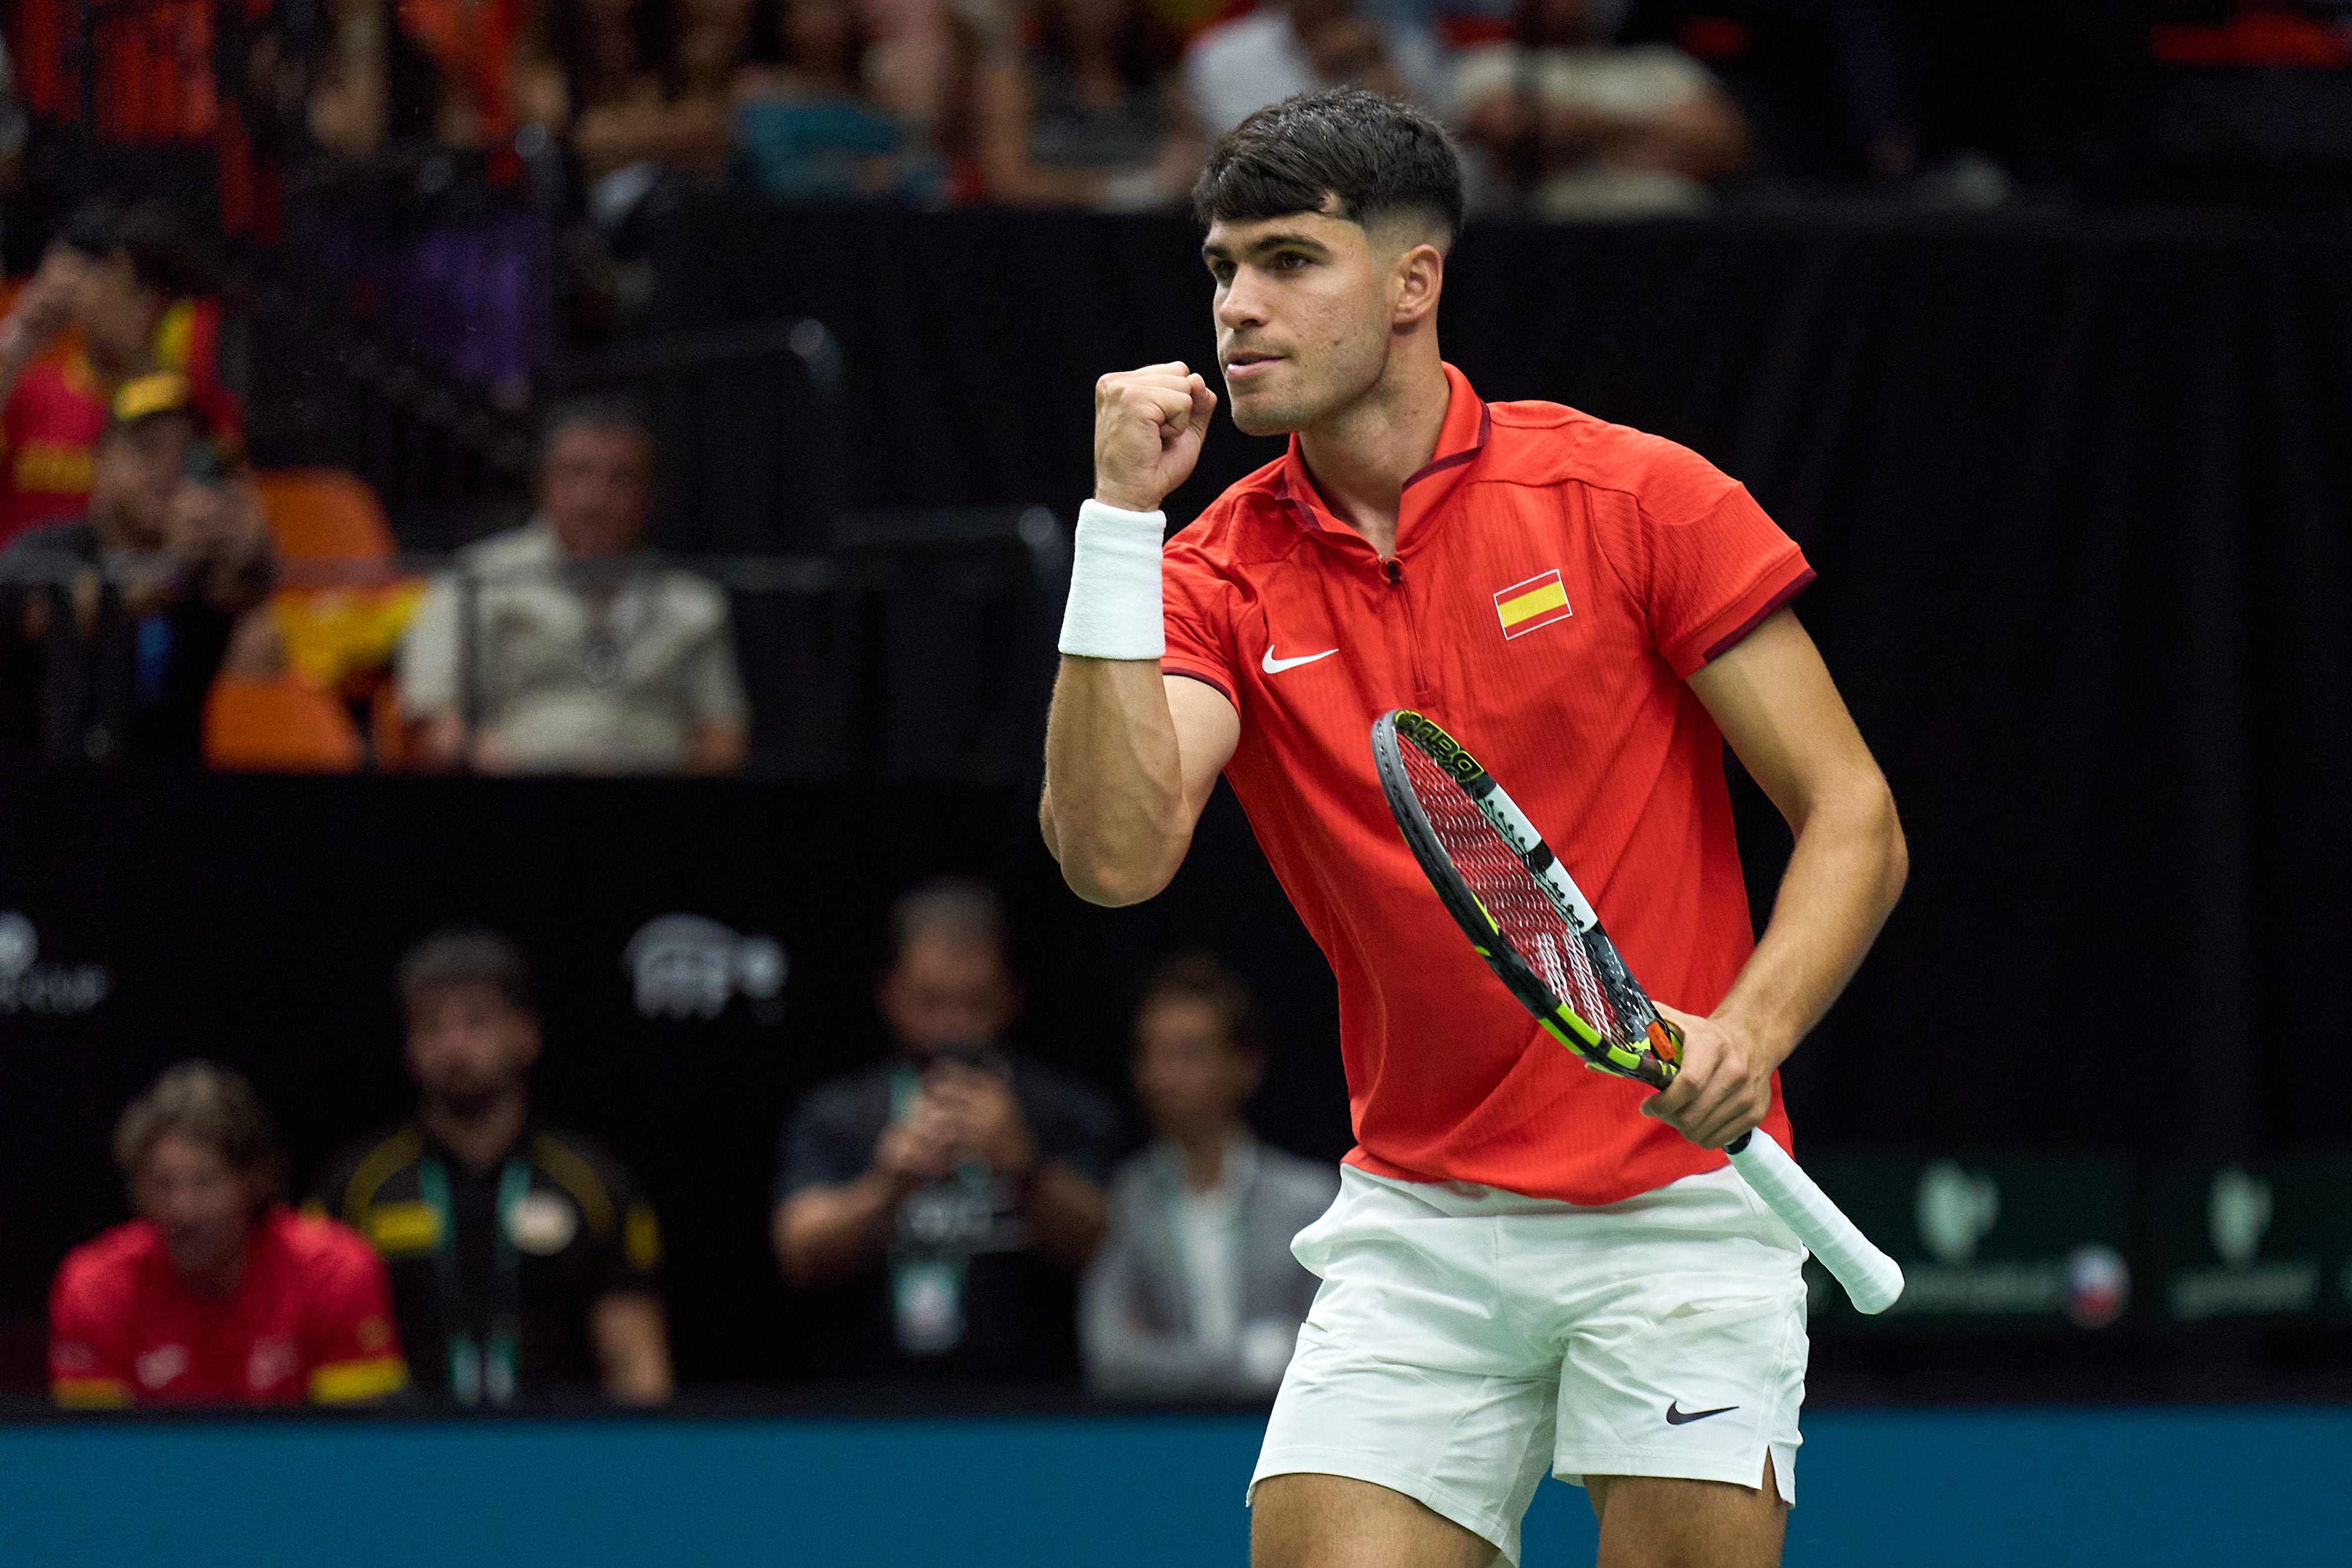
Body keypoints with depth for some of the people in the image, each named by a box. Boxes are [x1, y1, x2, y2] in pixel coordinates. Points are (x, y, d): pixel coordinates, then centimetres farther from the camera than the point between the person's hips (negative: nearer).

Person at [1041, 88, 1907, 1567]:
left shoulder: (1638, 500, -5)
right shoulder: (1220, 576, 3)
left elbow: (1854, 820, -5)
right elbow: (1116, 853, -14)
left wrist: (1748, 1033, -23)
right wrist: (1121, 514, -15)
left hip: (1679, 1194, -3)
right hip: (1417, 1219, 3)